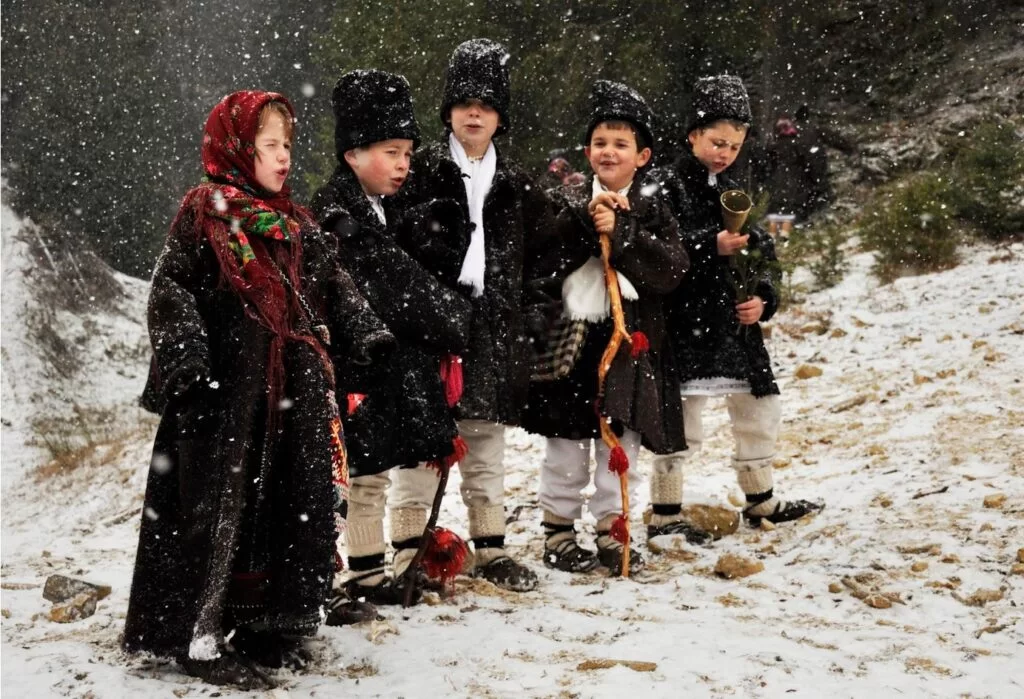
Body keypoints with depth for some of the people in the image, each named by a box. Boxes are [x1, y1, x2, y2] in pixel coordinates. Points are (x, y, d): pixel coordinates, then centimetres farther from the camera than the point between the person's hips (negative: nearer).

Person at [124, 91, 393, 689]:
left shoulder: (295, 220, 16)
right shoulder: (204, 212, -5)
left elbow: (333, 285, 19)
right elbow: (171, 291, -12)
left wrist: (367, 334, 5)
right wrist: (187, 358, -25)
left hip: (295, 393, 7)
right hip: (227, 393, -7)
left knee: (302, 504, 10)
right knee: (220, 511, -3)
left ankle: (272, 627, 23)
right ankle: (201, 637, 6)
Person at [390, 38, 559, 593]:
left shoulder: (516, 186, 11)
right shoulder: (420, 171, 0)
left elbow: (541, 255, 17)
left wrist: (529, 314, 8)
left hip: (494, 332, 4)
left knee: (486, 449, 13)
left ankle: (490, 551, 22)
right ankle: (408, 555, 6)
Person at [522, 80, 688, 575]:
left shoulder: (651, 209, 4)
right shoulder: (566, 202, 6)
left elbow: (672, 269, -10)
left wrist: (620, 233, -17)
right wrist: (585, 221, -19)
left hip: (630, 339, 0)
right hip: (571, 334, 0)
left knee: (621, 443, 5)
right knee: (566, 442, 6)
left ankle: (611, 532, 17)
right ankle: (558, 532, 17)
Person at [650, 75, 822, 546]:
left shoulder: (732, 193, 16)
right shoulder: (671, 186, -7)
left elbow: (760, 256, 18)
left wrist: (763, 299, 2)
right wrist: (712, 247, -26)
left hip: (736, 324, 8)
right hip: (689, 325, -8)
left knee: (760, 411, 16)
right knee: (682, 425, -4)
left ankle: (760, 501, 33)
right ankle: (664, 518, 6)